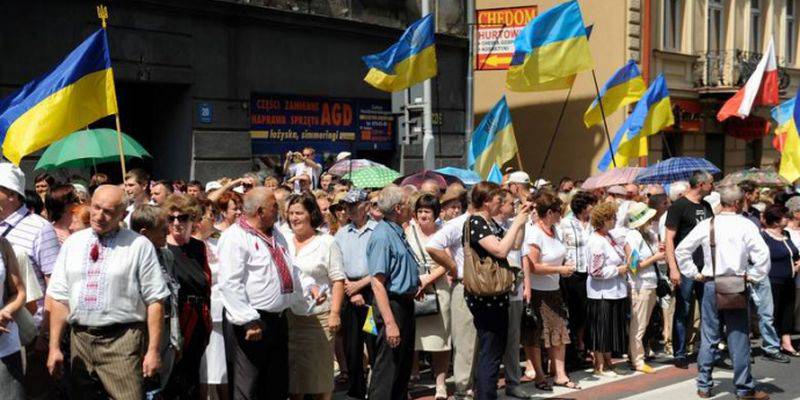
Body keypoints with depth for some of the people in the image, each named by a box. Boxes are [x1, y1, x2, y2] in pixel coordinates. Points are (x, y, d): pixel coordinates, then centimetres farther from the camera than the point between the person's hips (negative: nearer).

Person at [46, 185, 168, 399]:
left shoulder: (139, 246, -4)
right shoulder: (72, 243, 9)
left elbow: (155, 301, -7)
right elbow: (59, 297, 8)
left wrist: (154, 350, -10)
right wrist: (54, 347, 4)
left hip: (122, 342, -4)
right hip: (79, 339, 4)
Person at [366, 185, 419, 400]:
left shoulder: (397, 233, 12)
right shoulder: (382, 236, -19)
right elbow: (377, 283, -25)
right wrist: (389, 322, -28)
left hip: (406, 303, 10)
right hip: (392, 304, -10)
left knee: (404, 367, 19)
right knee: (387, 369, -5)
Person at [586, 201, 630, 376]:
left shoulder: (610, 236, 7)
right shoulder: (597, 242, -20)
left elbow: (623, 243, 30)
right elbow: (596, 271, -23)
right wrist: (619, 270, -15)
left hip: (615, 291, 9)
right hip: (602, 293, -9)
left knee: (613, 327, 16)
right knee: (602, 328, 2)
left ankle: (607, 361, 27)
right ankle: (599, 365, 13)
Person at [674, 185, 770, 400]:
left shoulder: (706, 225, 2)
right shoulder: (746, 226, -6)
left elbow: (681, 251, 3)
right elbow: (763, 254, -15)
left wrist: (695, 274, 9)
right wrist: (752, 276, -3)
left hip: (710, 284, 3)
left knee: (708, 337, 10)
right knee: (738, 337, 5)